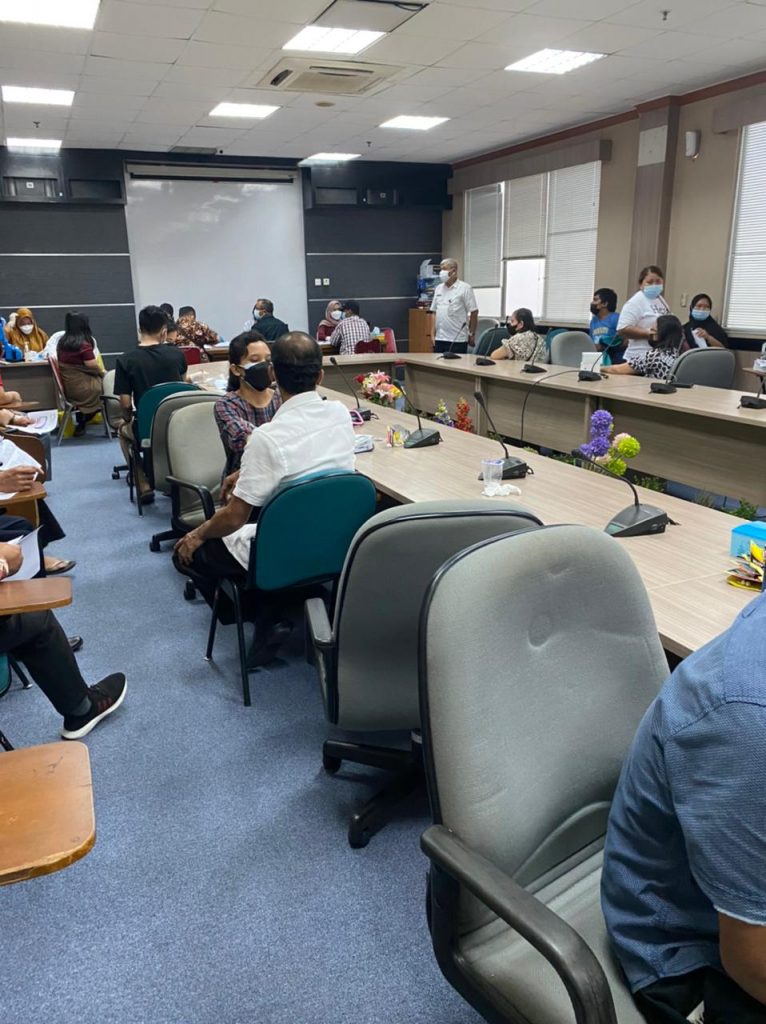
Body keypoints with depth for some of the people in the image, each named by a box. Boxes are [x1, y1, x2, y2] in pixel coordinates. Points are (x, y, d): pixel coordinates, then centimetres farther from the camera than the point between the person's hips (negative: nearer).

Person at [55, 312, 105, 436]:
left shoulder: (62, 343, 8)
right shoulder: (84, 344, -17)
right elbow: (94, 367, -16)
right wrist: (102, 372, 7)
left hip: (67, 388, 8)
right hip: (81, 389, -8)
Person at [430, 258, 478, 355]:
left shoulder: (465, 288, -5)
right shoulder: (438, 288, 12)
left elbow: (474, 312, -6)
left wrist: (472, 334, -7)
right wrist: (433, 333, 8)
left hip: (458, 340, -5)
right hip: (439, 339, 6)